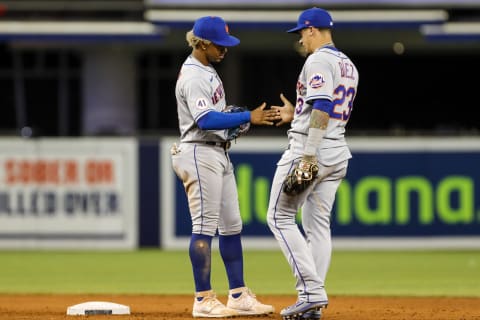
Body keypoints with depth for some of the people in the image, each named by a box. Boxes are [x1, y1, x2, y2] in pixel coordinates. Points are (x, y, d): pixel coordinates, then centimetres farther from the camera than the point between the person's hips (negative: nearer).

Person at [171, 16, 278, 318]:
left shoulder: (207, 70, 15)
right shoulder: (193, 77, -17)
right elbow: (205, 120, -29)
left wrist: (234, 118, 5)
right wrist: (248, 117, -31)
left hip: (219, 153, 10)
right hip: (201, 154, -10)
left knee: (231, 225, 11)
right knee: (205, 226, -8)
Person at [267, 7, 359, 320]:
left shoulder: (318, 60, -12)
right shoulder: (348, 65, 18)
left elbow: (322, 108, -22)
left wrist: (308, 157, -25)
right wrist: (296, 114, 25)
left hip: (310, 146, -9)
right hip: (338, 152, 9)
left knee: (280, 216, -2)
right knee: (318, 224, 9)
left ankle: (311, 289, -13)